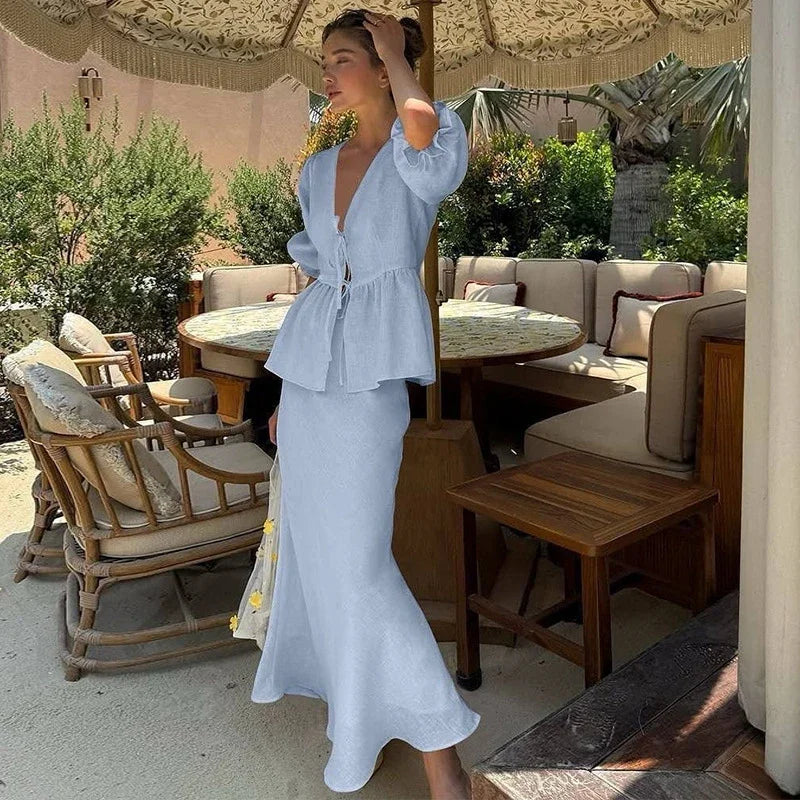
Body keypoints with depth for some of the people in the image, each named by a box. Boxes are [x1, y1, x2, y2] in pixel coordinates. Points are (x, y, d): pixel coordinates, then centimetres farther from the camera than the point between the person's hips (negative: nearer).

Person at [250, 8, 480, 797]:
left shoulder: (420, 155, -2)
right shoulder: (318, 168, 15)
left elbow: (422, 122, -29)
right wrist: (286, 391, 17)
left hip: (369, 372, -7)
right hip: (308, 365, 7)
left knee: (357, 557, -10)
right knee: (311, 540, 15)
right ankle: (342, 688, 38)